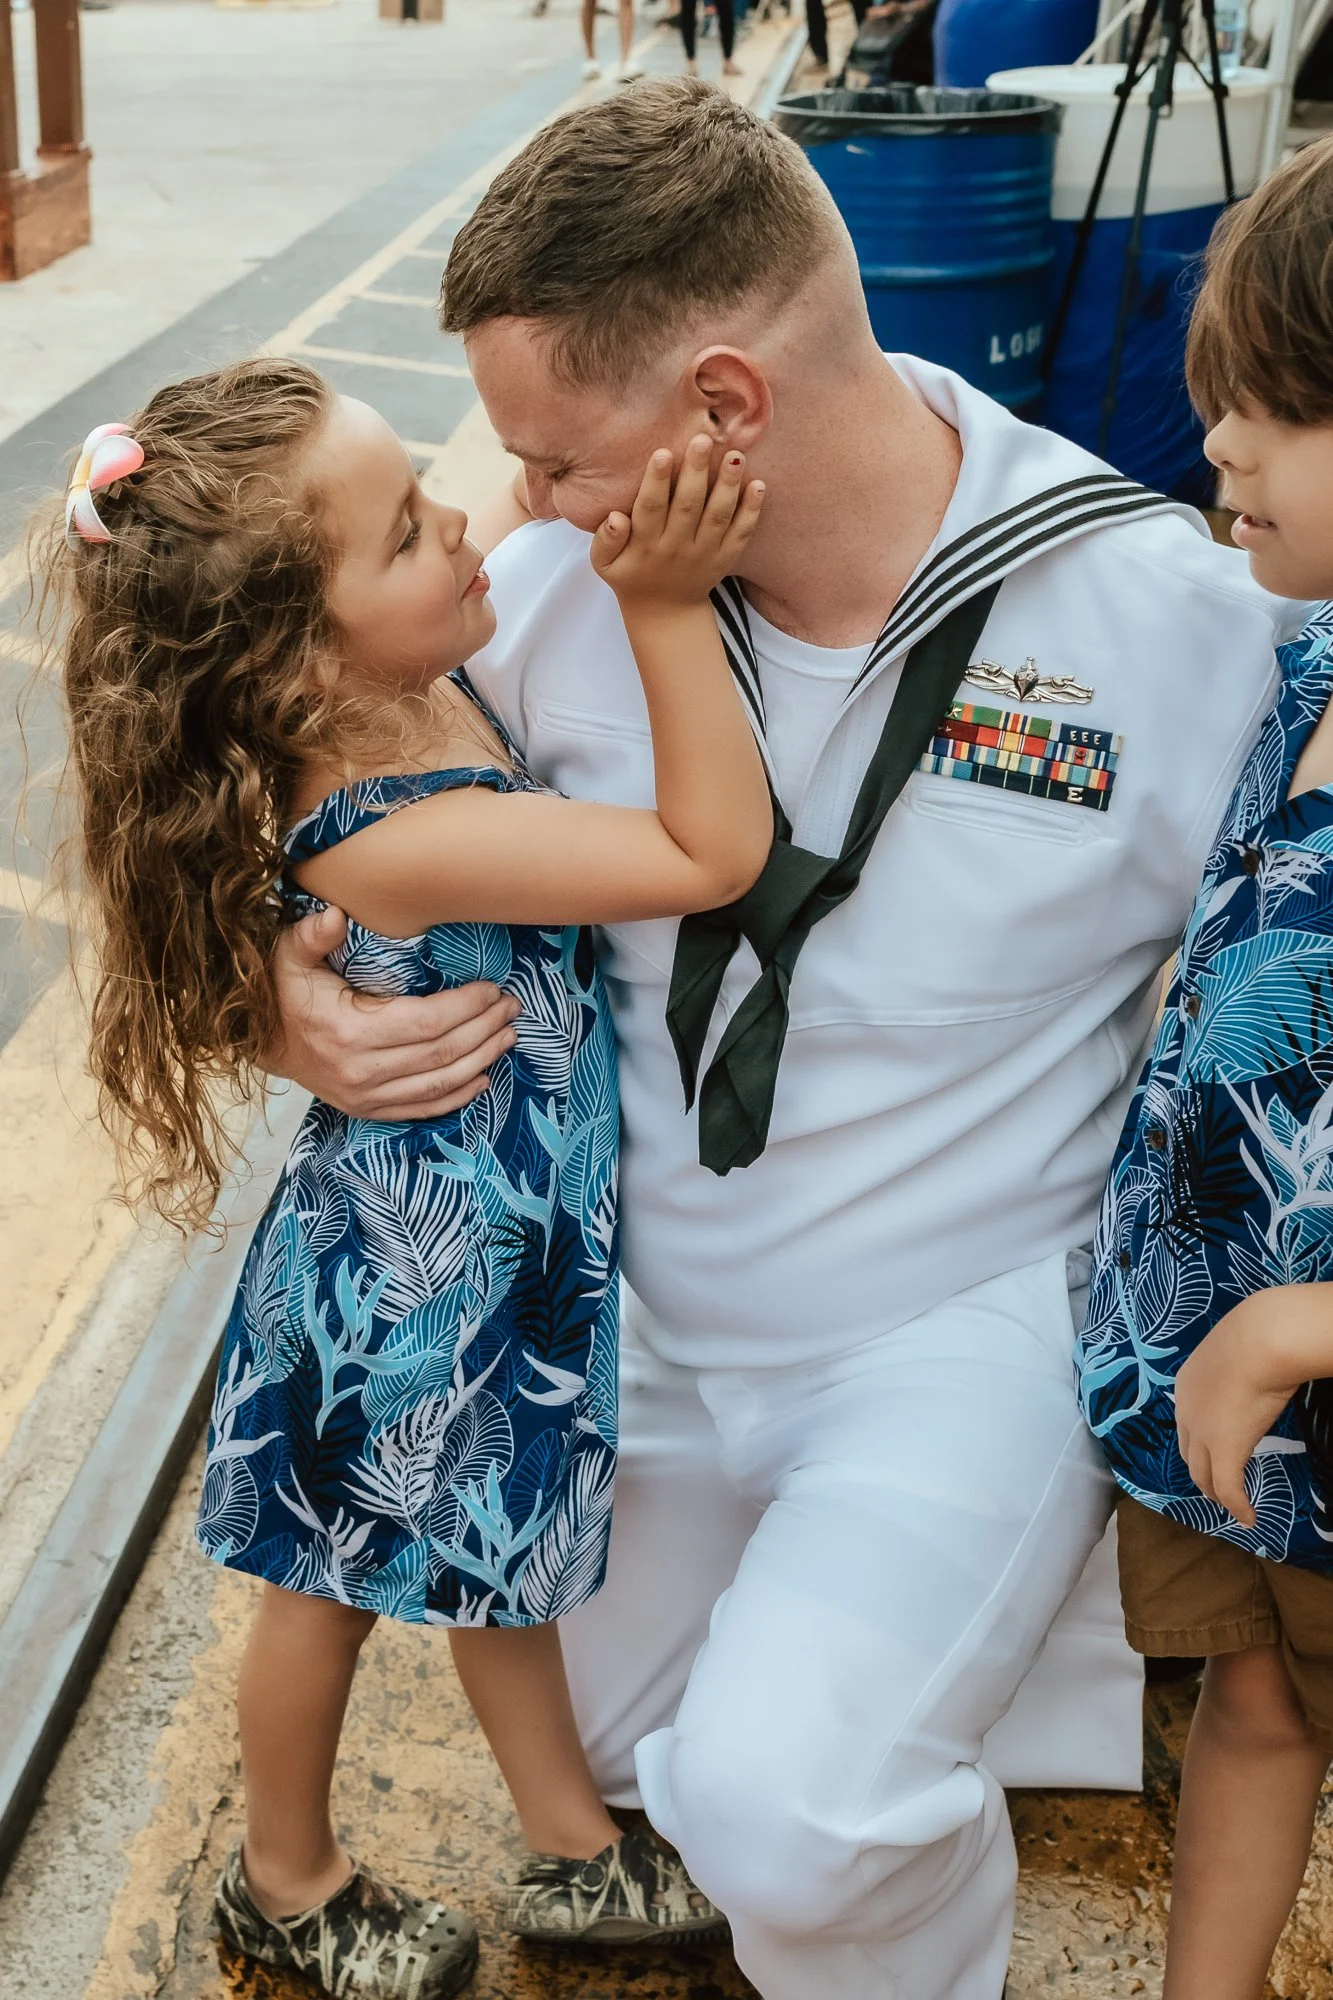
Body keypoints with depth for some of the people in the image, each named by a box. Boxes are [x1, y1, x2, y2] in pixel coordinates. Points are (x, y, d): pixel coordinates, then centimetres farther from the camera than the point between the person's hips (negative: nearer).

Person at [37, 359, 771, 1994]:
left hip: (503, 1233, 8)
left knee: (497, 1540, 26)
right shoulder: (395, 841, -37)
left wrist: (586, 526, -5)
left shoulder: (412, 694, -11)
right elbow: (718, 851, -36)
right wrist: (664, 598, -37)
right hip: (417, 1266, -8)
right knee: (353, 1574, 18)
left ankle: (573, 1850, 48)